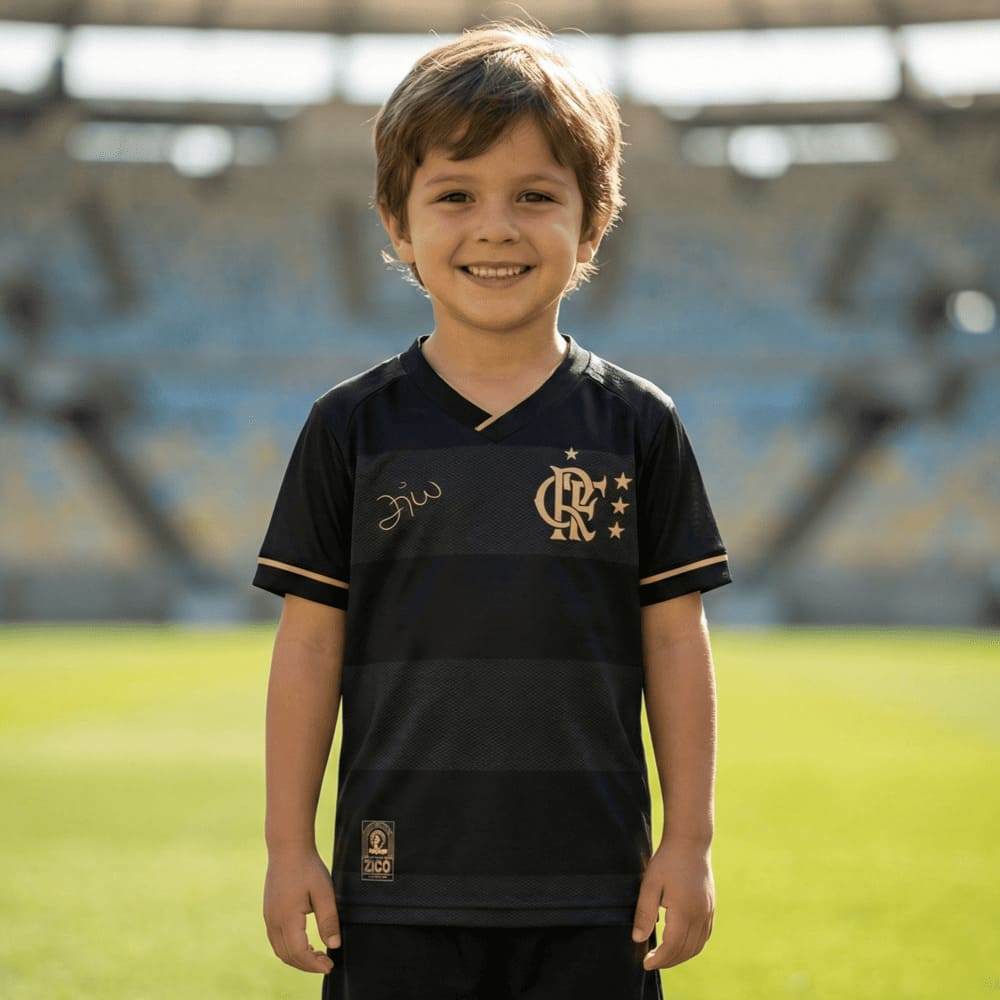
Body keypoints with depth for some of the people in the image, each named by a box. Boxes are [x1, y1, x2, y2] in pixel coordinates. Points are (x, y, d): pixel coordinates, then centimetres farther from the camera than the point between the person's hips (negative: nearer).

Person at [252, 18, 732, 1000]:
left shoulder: (637, 425, 2)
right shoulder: (352, 427, 1)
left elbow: (676, 641, 5)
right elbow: (309, 643, 3)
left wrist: (689, 842, 3)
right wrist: (289, 847, 2)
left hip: (590, 888, 0)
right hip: (399, 885, 0)